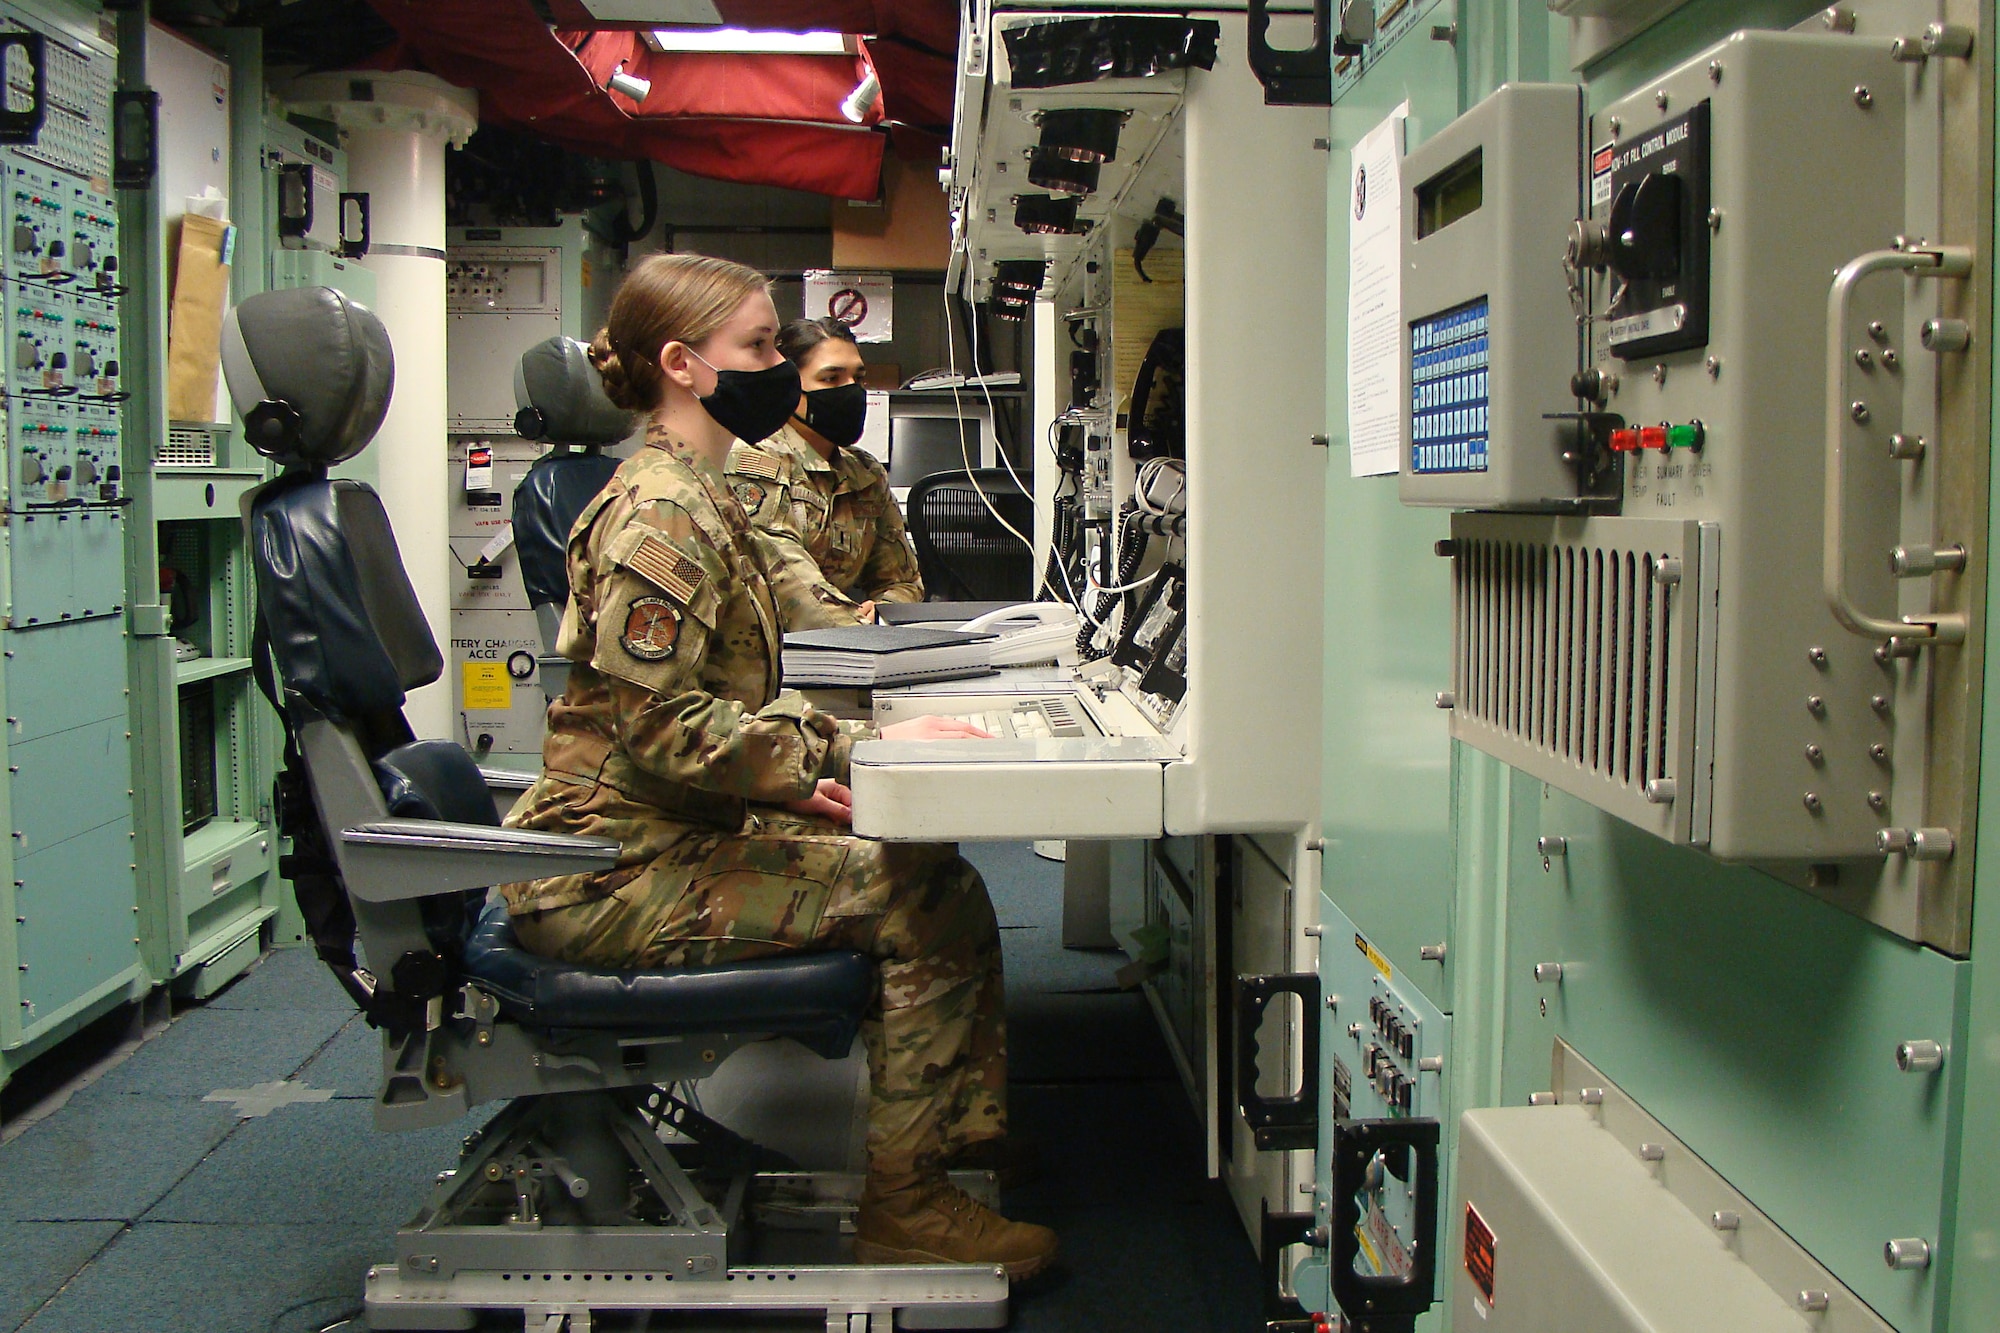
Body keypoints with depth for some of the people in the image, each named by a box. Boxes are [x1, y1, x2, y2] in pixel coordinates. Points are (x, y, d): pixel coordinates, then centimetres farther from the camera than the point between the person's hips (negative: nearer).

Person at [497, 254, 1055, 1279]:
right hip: (614, 874, -10)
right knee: (927, 898, -14)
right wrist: (850, 750, -23)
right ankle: (900, 1210, -3)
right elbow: (661, 725, -25)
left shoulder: (697, 498, 16)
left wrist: (808, 763, 2)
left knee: (927, 865, 3)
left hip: (674, 838, 10)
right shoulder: (660, 512, -17)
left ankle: (956, 1147, 13)